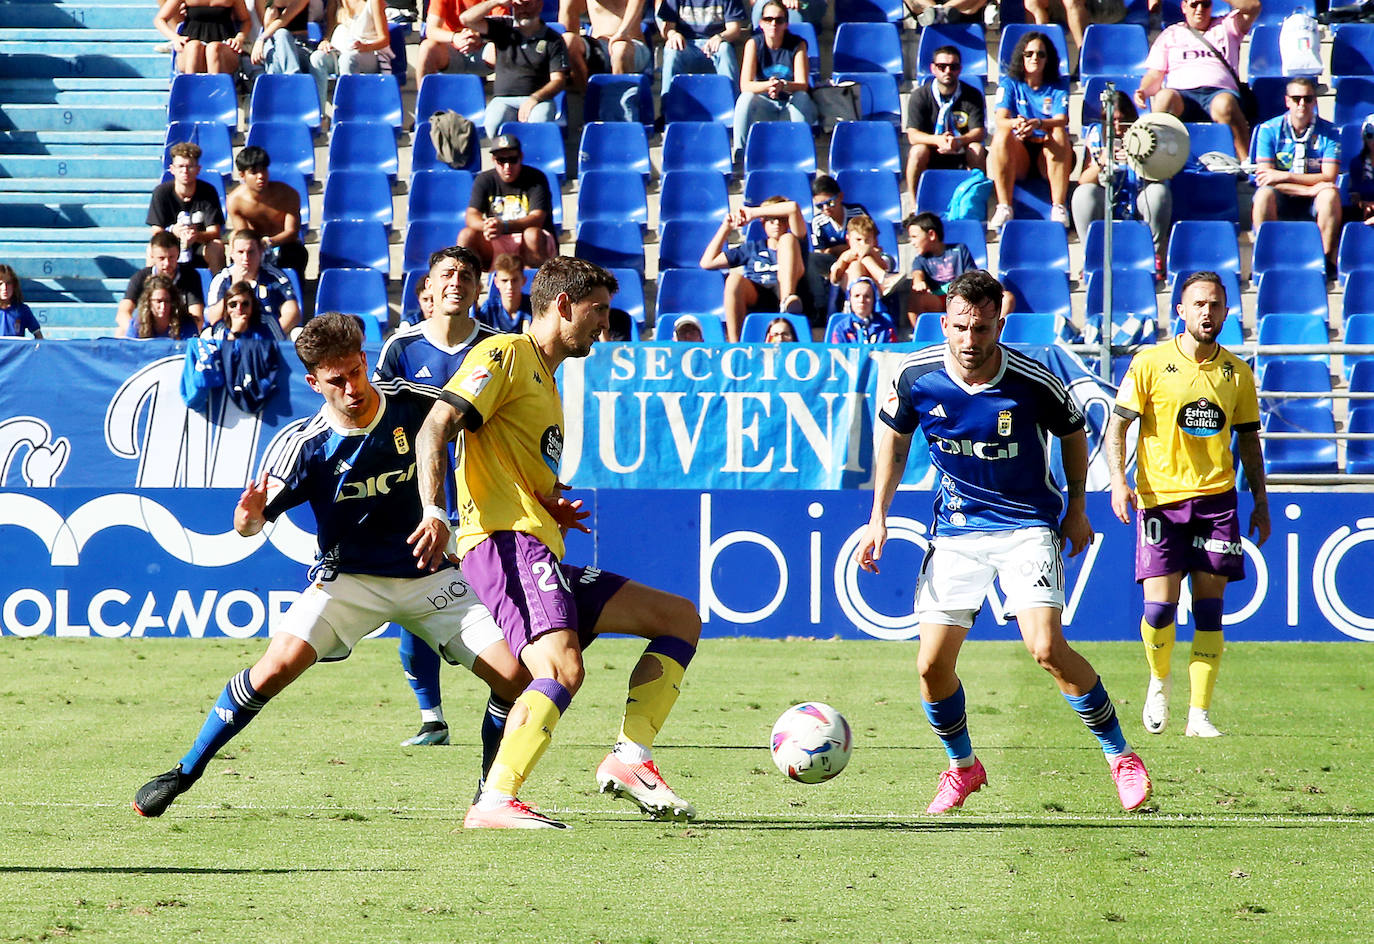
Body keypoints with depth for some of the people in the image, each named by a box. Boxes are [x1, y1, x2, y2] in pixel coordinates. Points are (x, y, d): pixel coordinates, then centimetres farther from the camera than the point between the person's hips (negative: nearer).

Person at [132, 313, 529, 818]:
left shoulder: (414, 403, -10)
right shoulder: (310, 446, -14)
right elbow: (254, 519, -11)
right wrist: (249, 518, -36)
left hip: (428, 576, 2)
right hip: (350, 577, -2)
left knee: (516, 679, -11)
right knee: (281, 662, -24)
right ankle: (186, 772, -10)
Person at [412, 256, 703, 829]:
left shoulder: (547, 383, 30)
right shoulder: (506, 355, 0)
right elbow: (435, 430, -12)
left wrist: (551, 510, 15)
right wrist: (435, 513, -26)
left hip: (542, 554, 10)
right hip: (507, 543, -10)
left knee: (680, 618, 9)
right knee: (563, 669, -30)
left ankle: (629, 760, -1)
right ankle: (494, 804, -29)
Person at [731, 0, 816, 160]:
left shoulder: (798, 44, -8)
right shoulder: (754, 43, -7)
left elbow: (803, 86, -17)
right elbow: (745, 85, -17)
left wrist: (783, 86, -40)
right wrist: (768, 85, -38)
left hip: (792, 106, 0)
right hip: (765, 107, 0)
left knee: (801, 97, -32)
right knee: (746, 98, -29)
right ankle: (740, 152, -31)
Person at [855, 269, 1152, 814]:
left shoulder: (1033, 382, -19)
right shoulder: (916, 376, -12)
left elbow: (1072, 431, 3)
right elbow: (893, 434, 9)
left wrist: (1076, 509, 8)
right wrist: (878, 517, 5)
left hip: (1028, 524, -3)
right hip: (956, 528, 3)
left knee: (1046, 648, -21)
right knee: (932, 666, -2)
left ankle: (1120, 755, -4)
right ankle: (962, 766, 25)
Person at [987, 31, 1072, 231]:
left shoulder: (1058, 87, 8)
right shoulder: (1009, 84, 9)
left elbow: (1061, 121, -11)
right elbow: (1001, 120, -8)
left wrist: (1038, 124, -34)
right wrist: (1016, 124, -33)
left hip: (1049, 155, 0)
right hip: (1018, 156, 0)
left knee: (1059, 134, -31)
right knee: (1002, 135, -30)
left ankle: (1058, 207, -37)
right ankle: (1004, 208, -36)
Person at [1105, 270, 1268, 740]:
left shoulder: (1237, 372, 8)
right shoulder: (1150, 364, -3)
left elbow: (1248, 438, 17)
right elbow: (1118, 424, -2)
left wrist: (1260, 501, 14)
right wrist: (1118, 480, -15)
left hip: (1216, 498, 2)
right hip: (1159, 498, -2)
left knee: (1209, 609, -1)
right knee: (1160, 606, -10)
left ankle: (1199, 715, 4)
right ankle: (1159, 681, 20)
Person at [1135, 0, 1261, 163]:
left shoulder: (1225, 27, 27)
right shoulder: (1170, 35, 27)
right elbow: (1155, 75, 18)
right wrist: (1144, 91, -4)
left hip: (1219, 92, 0)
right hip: (1181, 94, 0)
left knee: (1224, 103, -39)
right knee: (1164, 97, -37)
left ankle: (1247, 160, -42)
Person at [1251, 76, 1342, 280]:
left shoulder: (1330, 132, 1)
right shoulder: (1269, 130, -1)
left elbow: (1329, 177, -10)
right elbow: (1264, 177, -12)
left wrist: (1285, 176, -20)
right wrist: (1309, 189, -23)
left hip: (1313, 205, 0)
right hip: (1280, 202, 0)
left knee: (1331, 194, -32)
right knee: (1264, 194, -33)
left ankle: (1327, 260, -25)